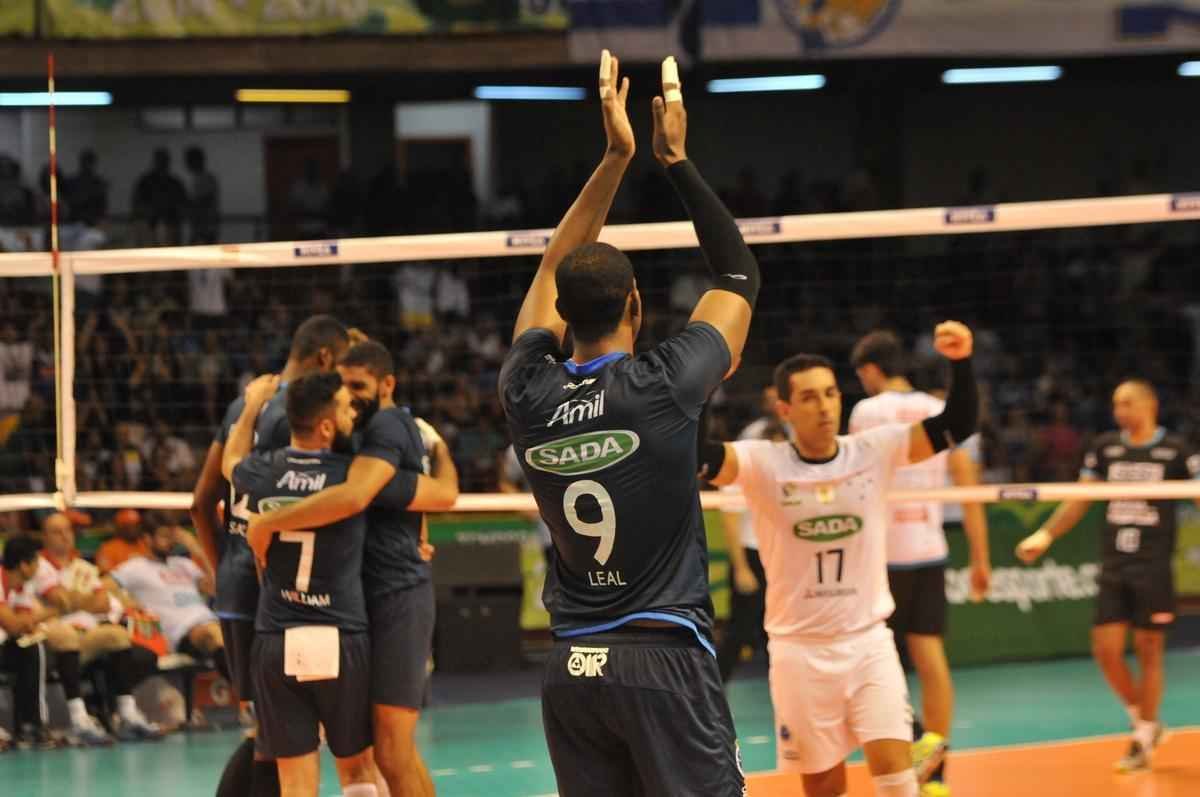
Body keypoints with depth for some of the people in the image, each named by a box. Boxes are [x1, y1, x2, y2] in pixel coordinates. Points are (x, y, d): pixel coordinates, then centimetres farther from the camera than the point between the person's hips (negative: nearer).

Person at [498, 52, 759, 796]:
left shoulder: (529, 394, 2)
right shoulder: (663, 386, -9)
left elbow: (556, 270, 18)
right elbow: (740, 274, 6)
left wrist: (617, 155, 19)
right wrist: (678, 159, 12)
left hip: (572, 669, 5)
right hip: (664, 656, -4)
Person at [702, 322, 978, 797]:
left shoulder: (873, 452, -3)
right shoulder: (763, 463, -8)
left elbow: (957, 427, -7)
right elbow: (698, 455, -25)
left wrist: (961, 363, -25)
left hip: (869, 642, 1)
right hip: (799, 650, -1)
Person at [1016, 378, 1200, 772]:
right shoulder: (1105, 448, 8)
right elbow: (1079, 501, 16)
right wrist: (1046, 535, 10)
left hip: (1154, 568, -4)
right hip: (1113, 567, 4)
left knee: (1148, 651, 1)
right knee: (1106, 651, -1)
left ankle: (1143, 739, 10)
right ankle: (1144, 721, 20)